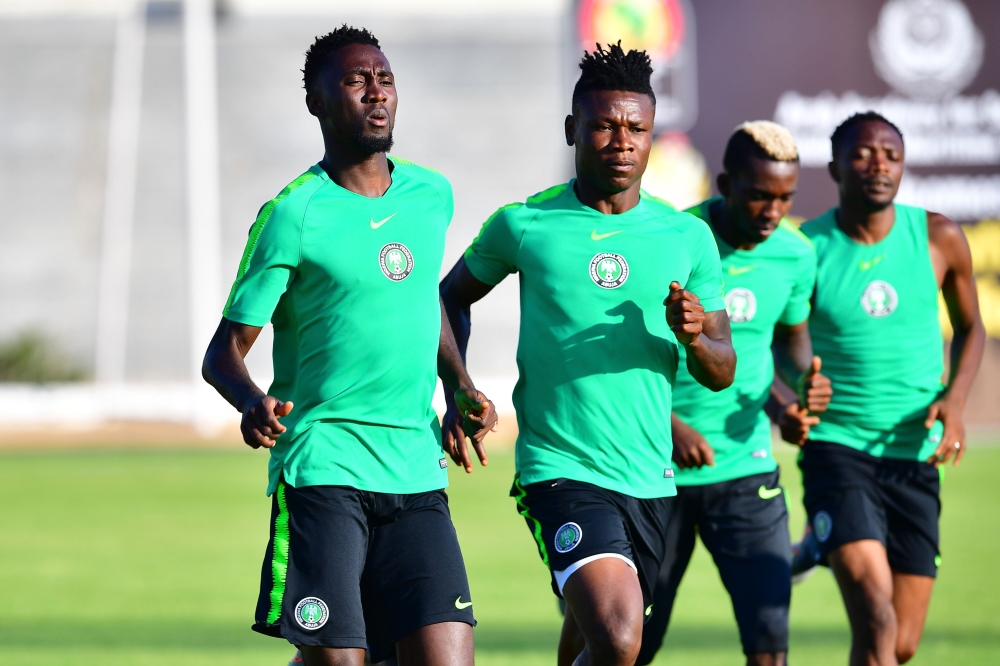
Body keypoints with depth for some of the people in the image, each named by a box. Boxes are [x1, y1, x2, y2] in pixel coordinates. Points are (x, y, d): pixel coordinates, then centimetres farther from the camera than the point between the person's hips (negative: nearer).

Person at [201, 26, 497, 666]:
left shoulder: (433, 194, 10)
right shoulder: (293, 216, -6)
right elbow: (224, 352, -4)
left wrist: (462, 387, 16)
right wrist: (253, 402, -25)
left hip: (418, 471, 5)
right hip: (323, 464, -5)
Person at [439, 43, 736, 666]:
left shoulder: (688, 236, 5)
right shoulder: (522, 225, -2)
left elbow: (723, 373, 8)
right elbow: (453, 297, 16)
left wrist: (695, 338, -15)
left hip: (651, 478, 4)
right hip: (561, 470, -4)